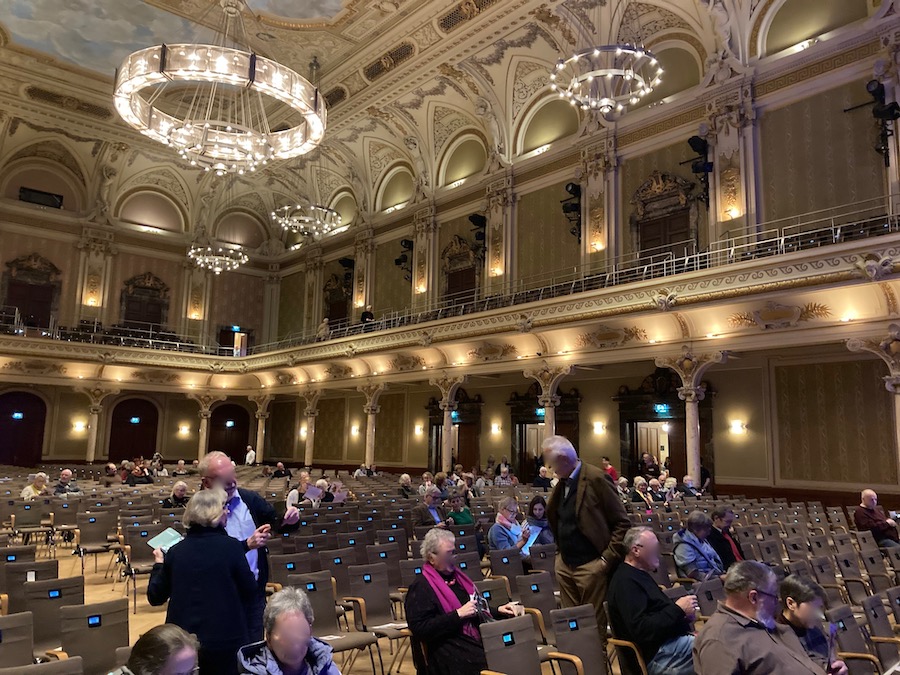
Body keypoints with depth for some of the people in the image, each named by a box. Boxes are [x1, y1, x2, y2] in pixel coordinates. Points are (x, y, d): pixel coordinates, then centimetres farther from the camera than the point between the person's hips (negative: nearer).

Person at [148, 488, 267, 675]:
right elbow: (249, 591, -4)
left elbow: (155, 597, 7)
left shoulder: (176, 550, -2)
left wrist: (159, 564, 21)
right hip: (226, 638, -3)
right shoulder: (231, 547, -12)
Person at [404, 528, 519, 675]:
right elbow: (419, 629, -18)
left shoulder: (455, 575, 17)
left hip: (477, 637, 8)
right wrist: (458, 615, -18)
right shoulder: (421, 587, -8)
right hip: (449, 649, -8)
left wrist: (498, 610, 12)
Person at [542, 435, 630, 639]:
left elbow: (622, 522, -13)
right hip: (564, 564, 7)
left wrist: (608, 558, -15)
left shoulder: (595, 478, -15)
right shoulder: (562, 481, 7)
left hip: (590, 565, -7)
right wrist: (561, 551, 13)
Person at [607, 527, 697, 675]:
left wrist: (682, 612, 0)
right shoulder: (626, 581, -19)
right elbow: (641, 630, -25)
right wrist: (678, 609, -19)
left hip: (670, 639, 11)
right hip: (657, 655, -11)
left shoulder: (639, 574, 17)